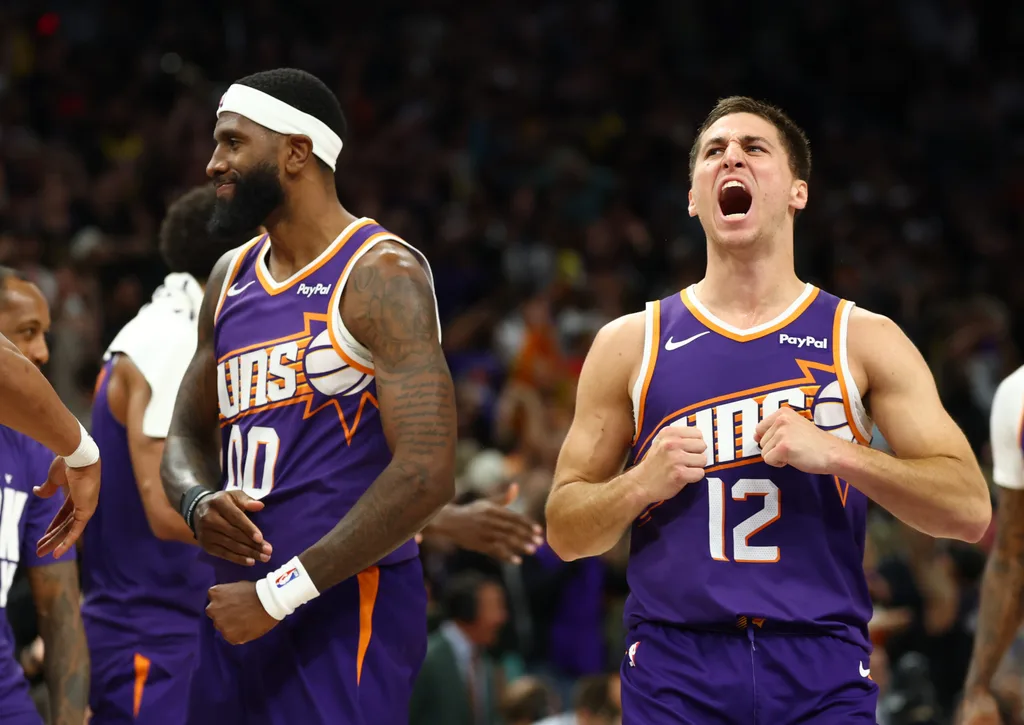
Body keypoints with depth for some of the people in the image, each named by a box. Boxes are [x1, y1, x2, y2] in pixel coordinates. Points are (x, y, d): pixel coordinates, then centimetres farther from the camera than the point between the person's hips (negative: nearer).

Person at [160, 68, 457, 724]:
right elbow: (187, 436, 23)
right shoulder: (231, 278, 14)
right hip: (241, 604, 8)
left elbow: (427, 475, -20)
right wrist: (199, 504, -3)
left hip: (348, 605, -8)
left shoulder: (380, 275, -11)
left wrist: (280, 594, -19)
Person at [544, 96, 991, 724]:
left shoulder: (865, 340, 7)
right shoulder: (630, 345, 9)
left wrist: (835, 453, -13)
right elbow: (565, 532, 11)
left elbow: (970, 509, -1)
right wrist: (642, 483, -10)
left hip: (822, 674, 0)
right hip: (676, 666, 0)